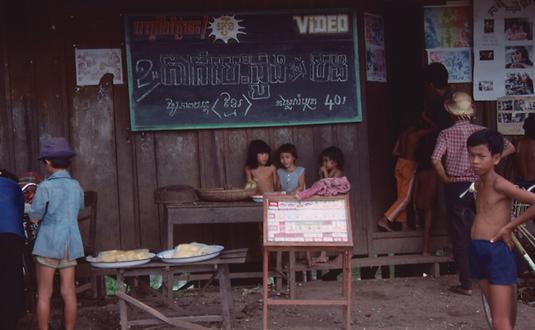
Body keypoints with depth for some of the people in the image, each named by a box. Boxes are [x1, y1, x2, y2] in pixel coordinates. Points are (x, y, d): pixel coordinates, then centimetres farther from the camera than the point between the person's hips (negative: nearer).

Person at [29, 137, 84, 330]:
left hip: (49, 244, -5)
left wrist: (34, 201, 10)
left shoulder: (46, 187, -11)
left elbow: (34, 217, -7)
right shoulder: (76, 186, 4)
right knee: (68, 293, 7)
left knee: (44, 294, 4)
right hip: (70, 244, 5)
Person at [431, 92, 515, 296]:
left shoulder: (446, 134, -7)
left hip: (456, 187, -3)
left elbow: (435, 159, -22)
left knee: (460, 236, 4)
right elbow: (510, 148, -2)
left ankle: (466, 284, 7)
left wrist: (445, 179, -8)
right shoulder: (481, 131, 1)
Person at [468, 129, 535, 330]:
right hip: (478, 251, 8)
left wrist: (508, 227, -18)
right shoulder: (479, 184, 10)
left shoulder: (499, 185, -15)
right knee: (497, 312, 20)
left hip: (497, 251, -8)